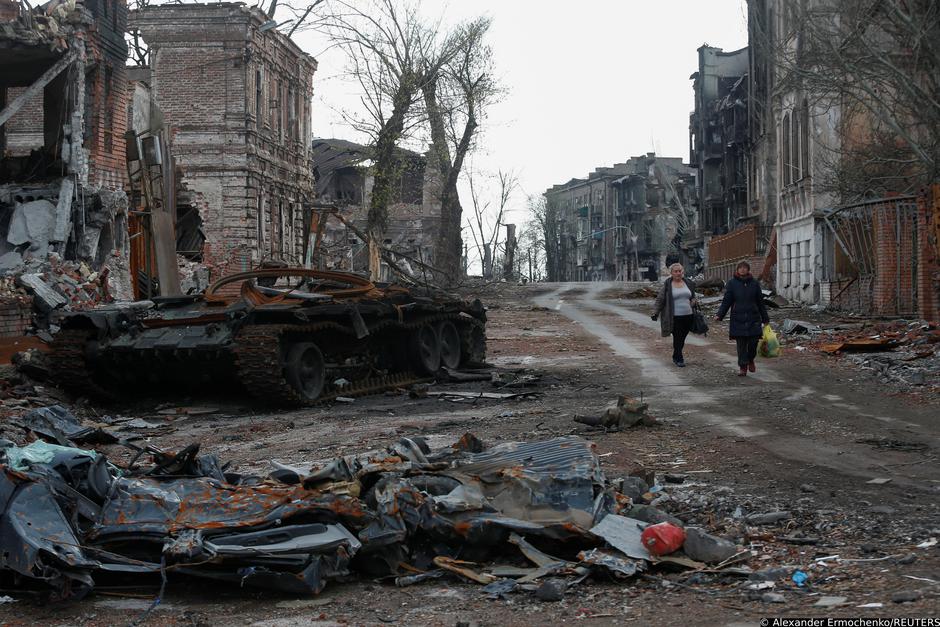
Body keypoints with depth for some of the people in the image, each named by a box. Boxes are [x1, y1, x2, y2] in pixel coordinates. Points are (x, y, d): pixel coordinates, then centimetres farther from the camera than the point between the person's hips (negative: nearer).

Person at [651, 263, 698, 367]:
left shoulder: (688, 283, 11)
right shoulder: (667, 285, -2)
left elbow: (692, 297, 26)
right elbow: (660, 300, 0)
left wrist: (693, 303, 5)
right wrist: (655, 313, -6)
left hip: (687, 316, 4)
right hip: (675, 317, -4)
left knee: (682, 338, 9)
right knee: (677, 338, -5)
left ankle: (676, 357, 25)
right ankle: (679, 359, 4)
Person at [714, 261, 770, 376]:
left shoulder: (754, 283, 6)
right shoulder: (732, 283, 2)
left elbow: (760, 302, 11)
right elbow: (726, 301, 1)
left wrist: (765, 319, 13)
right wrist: (719, 315, -12)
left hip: (753, 319, 1)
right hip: (738, 320, -1)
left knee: (753, 342, -3)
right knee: (741, 345, 0)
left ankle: (750, 360, 26)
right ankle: (743, 368, 8)